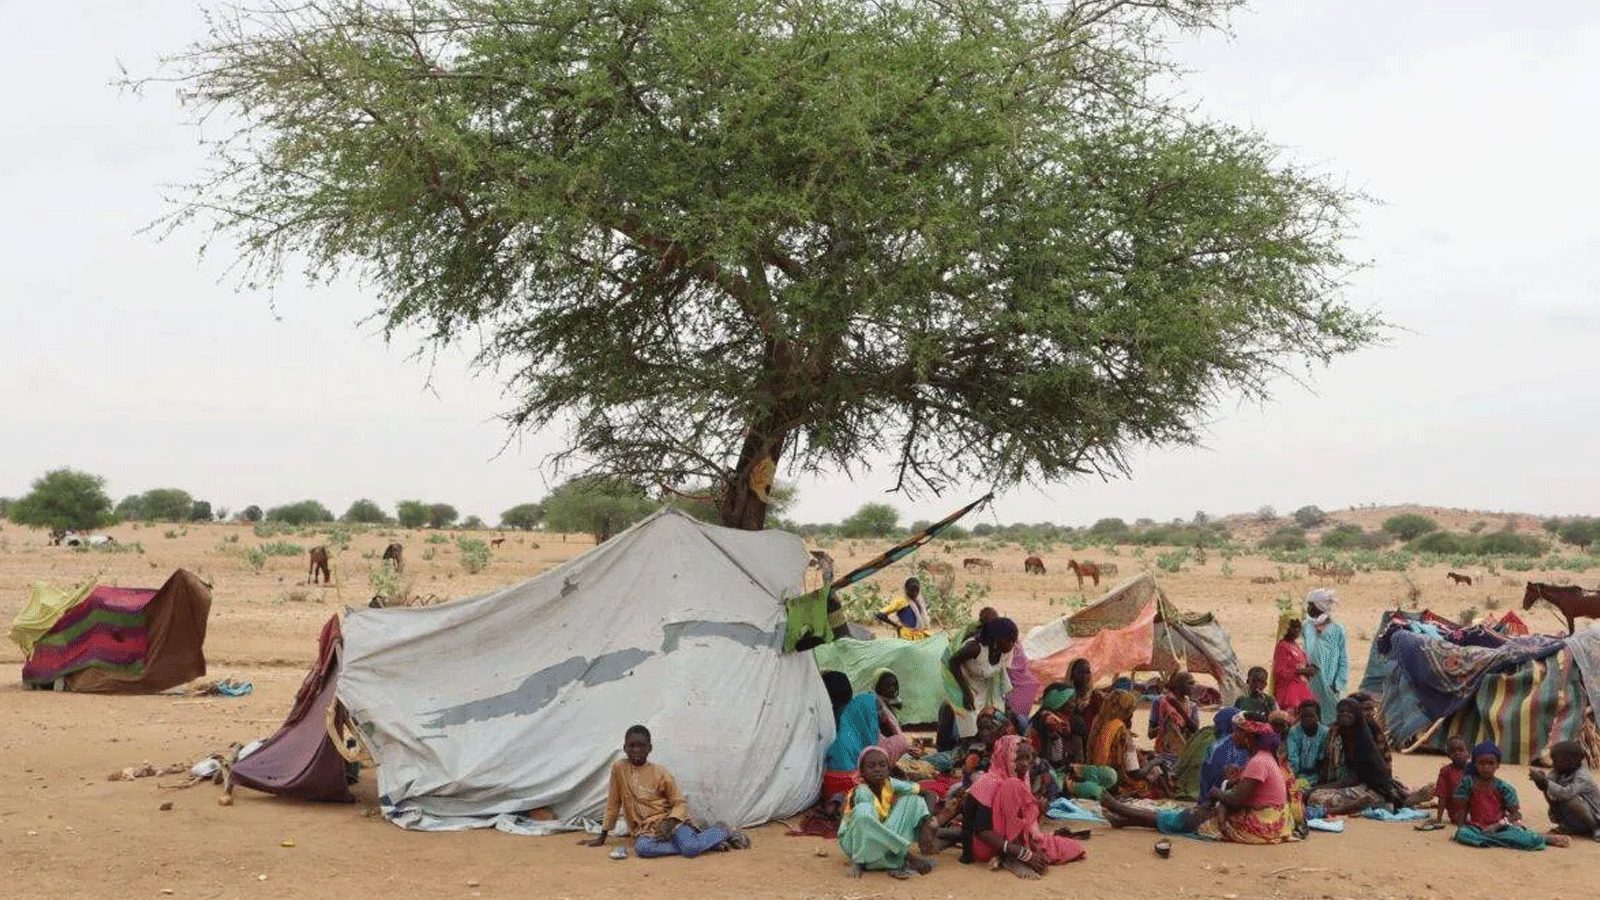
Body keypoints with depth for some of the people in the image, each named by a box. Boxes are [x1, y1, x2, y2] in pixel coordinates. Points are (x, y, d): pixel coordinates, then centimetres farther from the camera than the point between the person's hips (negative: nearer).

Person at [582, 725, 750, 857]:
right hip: (645, 830, 2)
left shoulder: (660, 774, -2)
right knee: (641, 848, -36)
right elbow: (613, 803, 10)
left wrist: (669, 824, -19)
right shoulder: (619, 768, 2)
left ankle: (724, 833, -1)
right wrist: (602, 836, 12)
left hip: (669, 821, -2)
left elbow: (680, 803, -1)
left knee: (690, 848, -33)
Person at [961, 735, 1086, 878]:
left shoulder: (1021, 783, 10)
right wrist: (1024, 853, -29)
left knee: (1075, 849, -3)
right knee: (1013, 787, -25)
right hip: (986, 847, -9)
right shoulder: (989, 784, -17)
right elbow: (982, 832, -25)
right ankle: (1012, 858, -24)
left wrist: (1034, 846, -12)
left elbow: (1029, 822, 10)